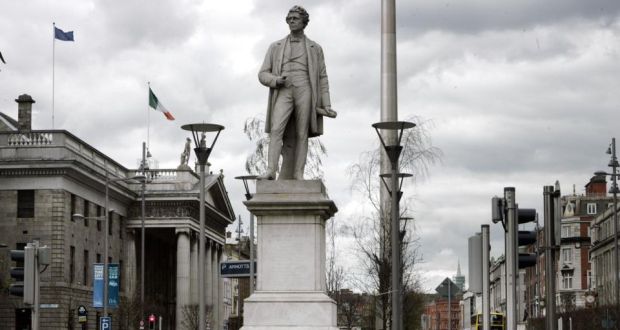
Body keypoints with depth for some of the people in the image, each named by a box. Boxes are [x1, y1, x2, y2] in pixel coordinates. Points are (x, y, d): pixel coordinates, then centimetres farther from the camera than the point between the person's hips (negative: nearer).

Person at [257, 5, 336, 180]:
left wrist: (326, 106, 3)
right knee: (276, 130, -20)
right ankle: (270, 171, -28)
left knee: (301, 135, -7)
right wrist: (276, 80, -11)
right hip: (283, 93, 0)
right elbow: (263, 75, 12)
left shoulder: (315, 49, 16)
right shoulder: (275, 47, 17)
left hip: (304, 92, 0)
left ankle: (298, 175, -9)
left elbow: (322, 79, 14)